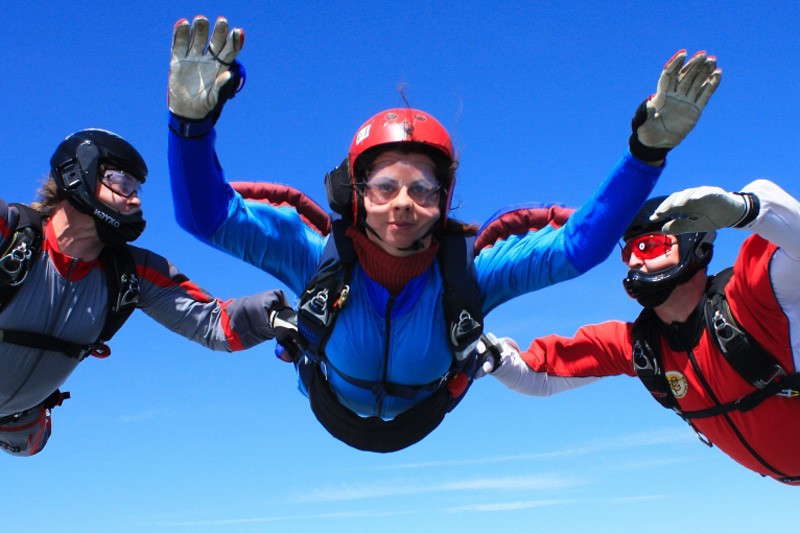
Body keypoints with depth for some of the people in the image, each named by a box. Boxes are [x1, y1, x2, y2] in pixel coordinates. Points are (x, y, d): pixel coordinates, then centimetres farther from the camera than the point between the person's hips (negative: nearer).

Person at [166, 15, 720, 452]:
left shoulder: (467, 269, -40)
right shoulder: (317, 253, -41)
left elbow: (581, 243, -43)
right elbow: (206, 214, -47)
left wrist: (649, 146, -55)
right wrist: (193, 115, -64)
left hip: (420, 419, 0)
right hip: (332, 414, 0)